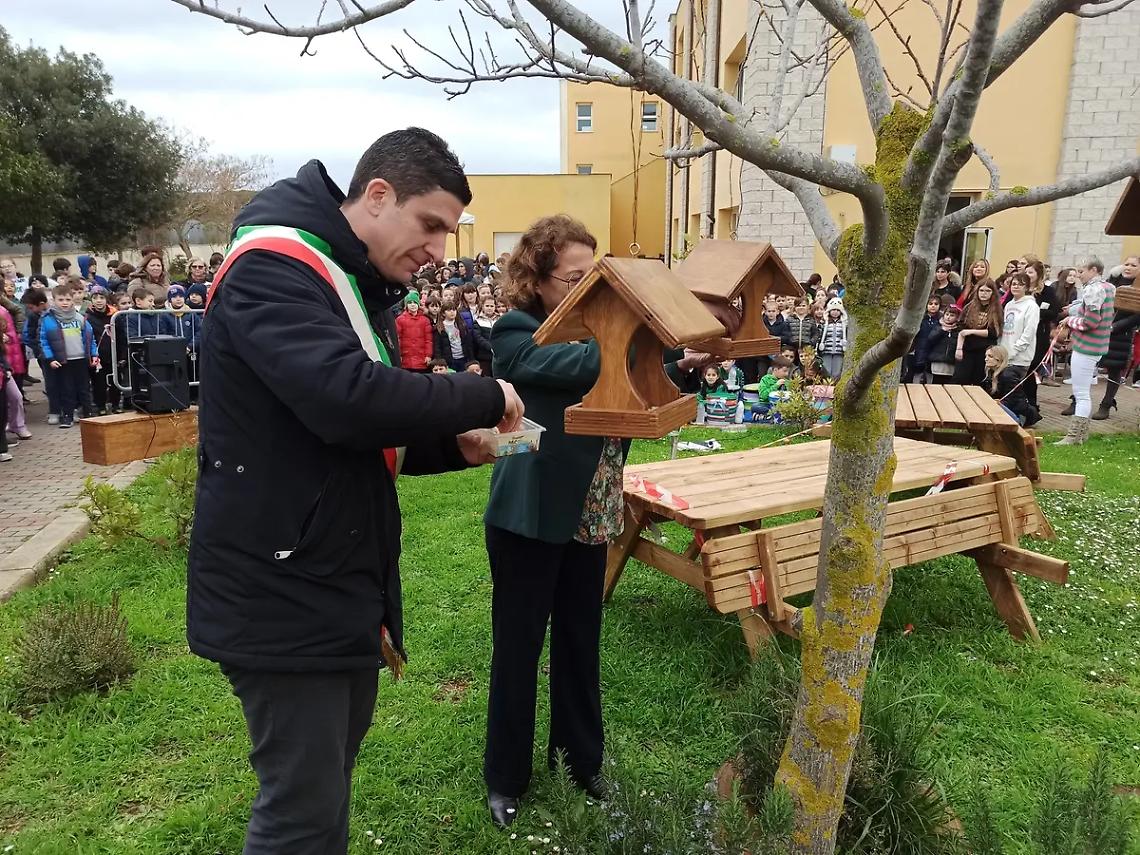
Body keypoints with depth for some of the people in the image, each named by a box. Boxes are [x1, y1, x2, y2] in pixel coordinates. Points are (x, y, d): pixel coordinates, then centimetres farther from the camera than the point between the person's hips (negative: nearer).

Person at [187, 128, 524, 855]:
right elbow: (347, 399, -33)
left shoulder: (353, 286, 14)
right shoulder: (273, 267, -16)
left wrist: (455, 446, 0)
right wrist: (483, 399, -19)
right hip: (284, 595, -9)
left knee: (326, 787, 23)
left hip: (340, 588, 10)